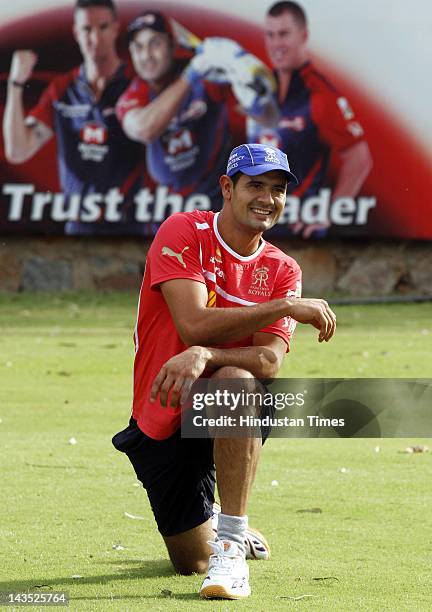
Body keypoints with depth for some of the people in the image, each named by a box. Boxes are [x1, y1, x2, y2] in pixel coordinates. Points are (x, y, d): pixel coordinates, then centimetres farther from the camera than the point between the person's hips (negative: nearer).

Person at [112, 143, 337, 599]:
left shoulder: (282, 271, 0)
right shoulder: (183, 233, -9)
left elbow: (270, 361, -15)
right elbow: (194, 325, -23)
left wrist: (204, 356, -34)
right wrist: (287, 307, -25)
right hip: (161, 422, 0)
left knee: (234, 380, -37)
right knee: (191, 562, 2)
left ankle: (231, 546, -32)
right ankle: (216, 523, 43)